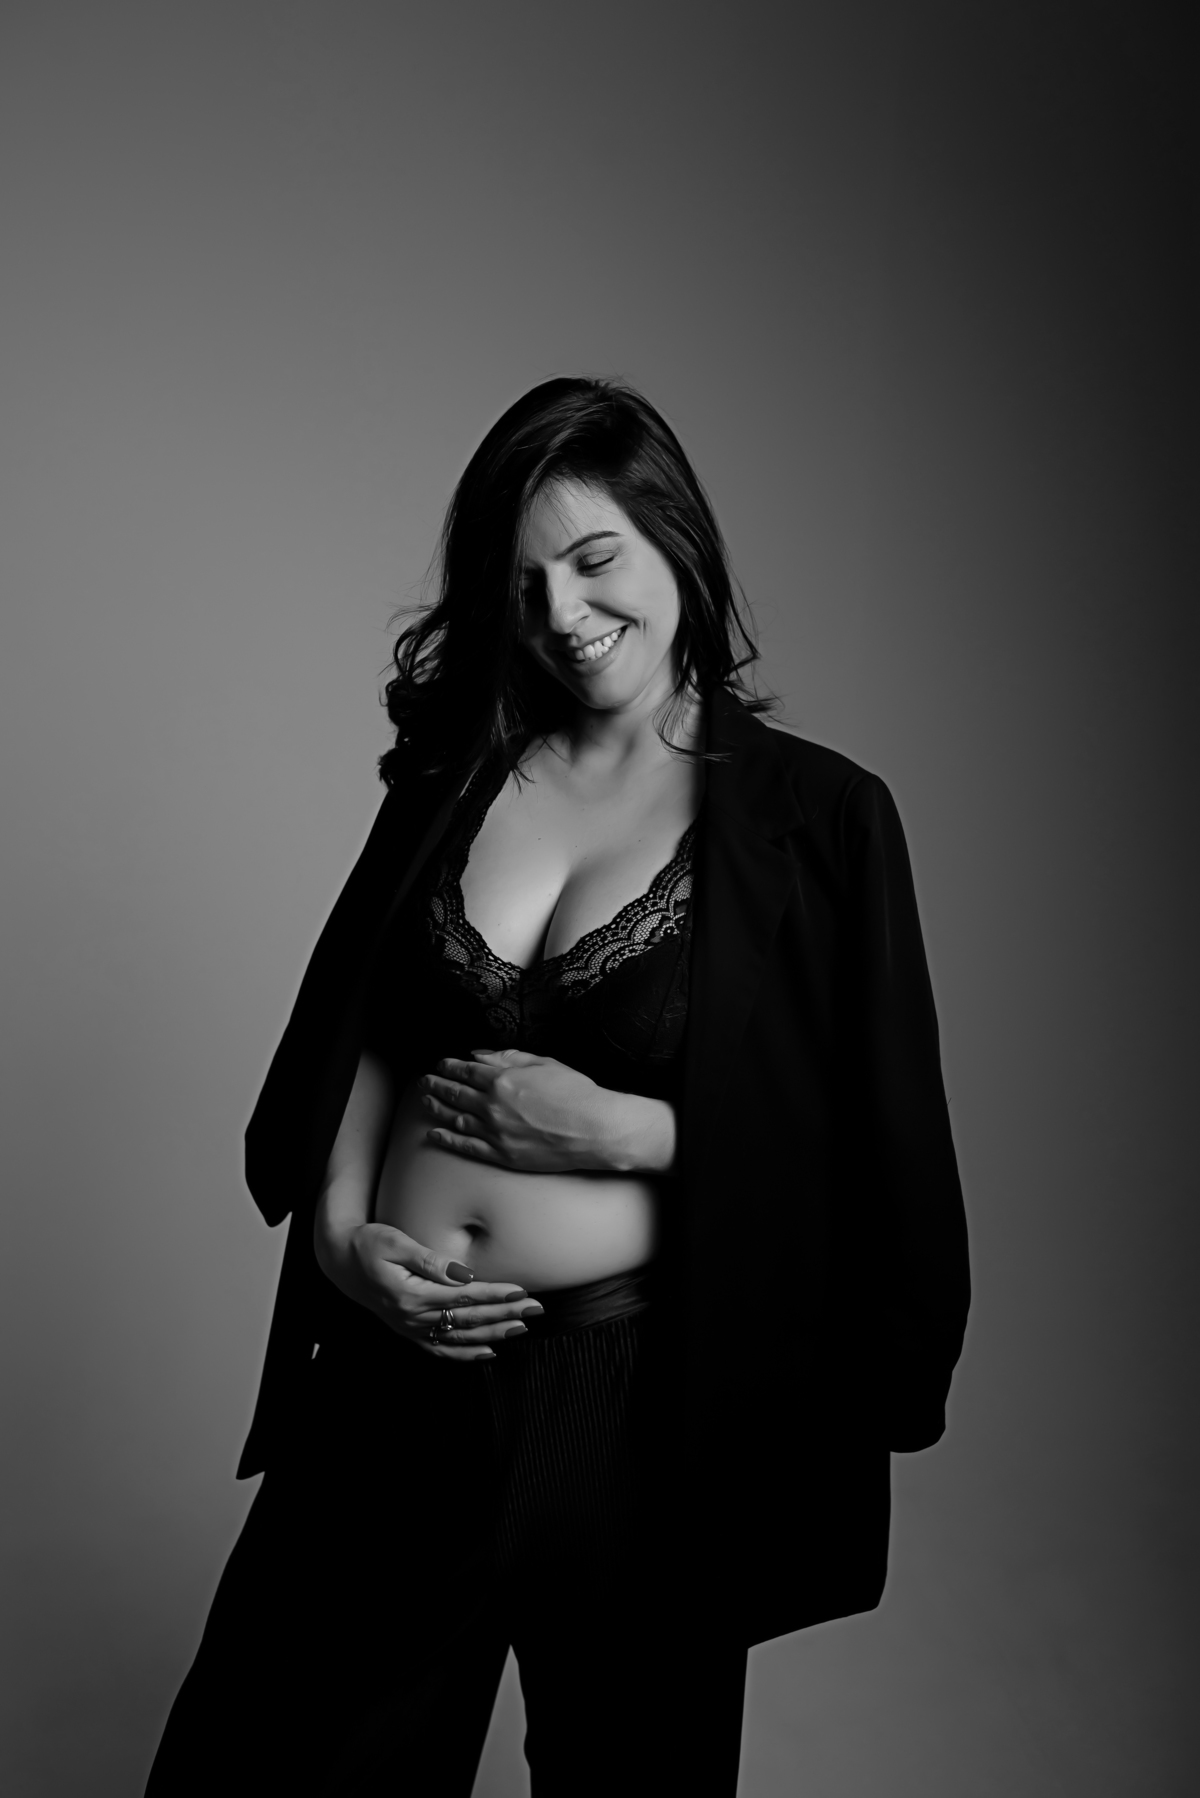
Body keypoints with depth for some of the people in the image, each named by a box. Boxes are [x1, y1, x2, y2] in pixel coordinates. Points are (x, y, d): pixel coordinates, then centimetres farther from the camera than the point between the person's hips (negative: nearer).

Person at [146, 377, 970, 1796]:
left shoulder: (816, 818, -7)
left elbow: (866, 1146, -7)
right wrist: (339, 1231, -5)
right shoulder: (457, 771, 5)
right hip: (398, 1362, 4)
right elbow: (364, 1039, 10)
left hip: (639, 1388, -3)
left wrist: (620, 1127, -15)